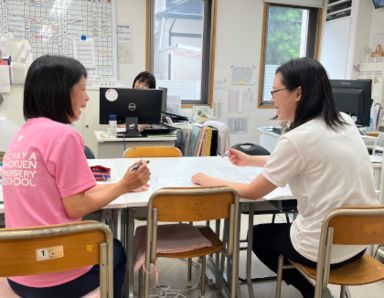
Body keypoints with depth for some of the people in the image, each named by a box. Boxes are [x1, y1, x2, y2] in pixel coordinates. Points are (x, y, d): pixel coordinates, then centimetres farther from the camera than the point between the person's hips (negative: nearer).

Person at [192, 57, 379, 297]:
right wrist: (250, 160, 24)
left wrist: (208, 181, 4)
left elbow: (252, 192, -11)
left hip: (324, 248, -7)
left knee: (259, 235, 21)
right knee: (284, 227, 32)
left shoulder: (298, 138, -23)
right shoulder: (345, 122, 1)